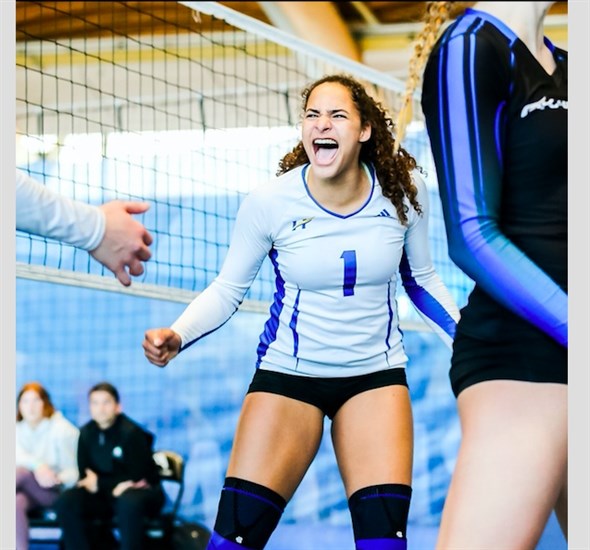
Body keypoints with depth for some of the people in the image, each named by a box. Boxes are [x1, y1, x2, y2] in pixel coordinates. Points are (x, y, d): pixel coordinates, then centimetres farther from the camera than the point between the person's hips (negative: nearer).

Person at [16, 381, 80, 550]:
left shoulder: (62, 429, -4)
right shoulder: (17, 429, 8)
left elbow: (73, 473, -5)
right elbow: (17, 455, -12)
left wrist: (59, 478, -29)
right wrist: (37, 465, -33)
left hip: (55, 492, -3)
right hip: (29, 492, 3)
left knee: (21, 471, -33)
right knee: (17, 502, -35)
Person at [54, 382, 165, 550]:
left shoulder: (131, 432, -17)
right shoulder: (86, 433, -2)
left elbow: (136, 478, -15)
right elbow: (85, 474, 2)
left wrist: (99, 482, -11)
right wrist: (114, 485, -17)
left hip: (142, 492, -5)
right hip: (106, 495, 5)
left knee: (129, 502, -40)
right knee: (66, 501, -19)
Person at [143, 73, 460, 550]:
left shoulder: (403, 191, -8)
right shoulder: (270, 202, -14)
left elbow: (421, 279, 9)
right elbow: (227, 290, -4)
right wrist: (177, 337, -21)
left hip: (376, 373, 2)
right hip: (288, 373, -1)